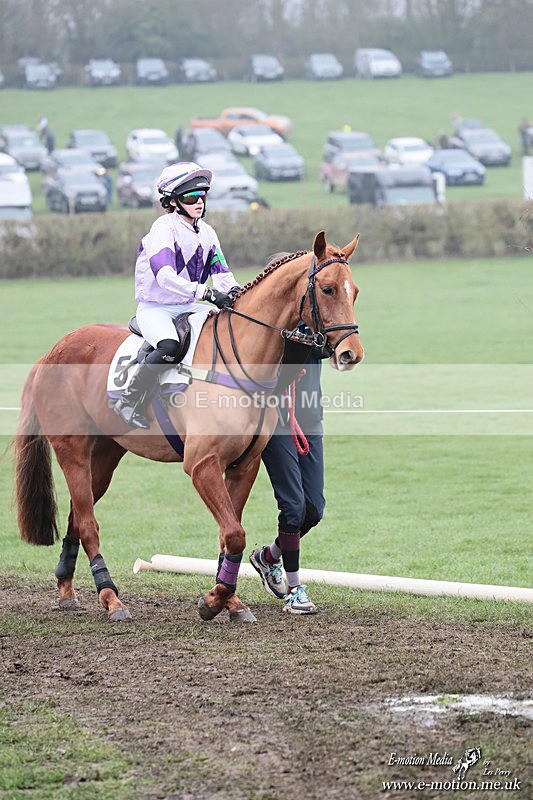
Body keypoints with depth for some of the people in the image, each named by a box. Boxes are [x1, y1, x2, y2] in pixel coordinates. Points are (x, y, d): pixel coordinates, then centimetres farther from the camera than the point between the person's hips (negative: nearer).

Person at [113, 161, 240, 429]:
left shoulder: (206, 232, 9)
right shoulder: (164, 228, -15)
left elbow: (221, 273, 7)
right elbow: (165, 276, -29)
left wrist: (233, 291, -18)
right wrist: (206, 293, -39)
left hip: (190, 307, 8)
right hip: (155, 307, -8)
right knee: (169, 346, -35)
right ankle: (129, 401, -24)